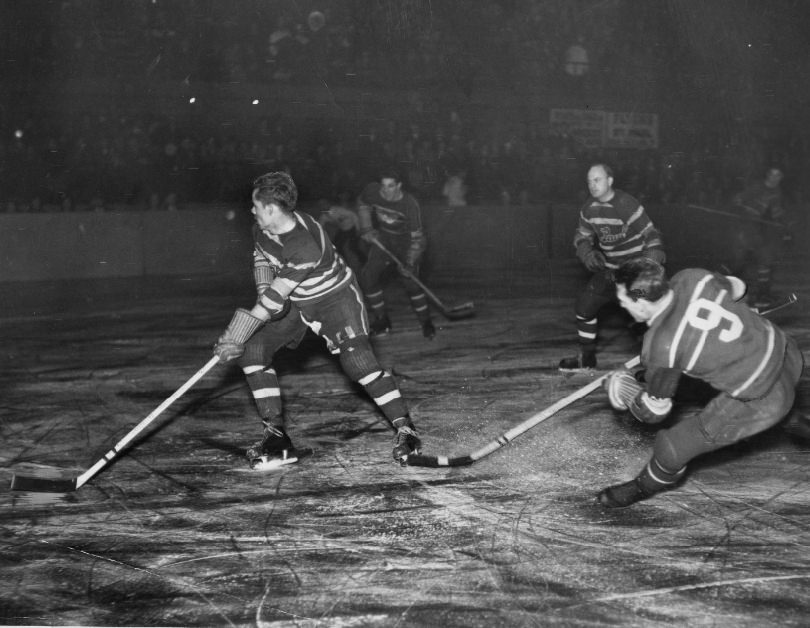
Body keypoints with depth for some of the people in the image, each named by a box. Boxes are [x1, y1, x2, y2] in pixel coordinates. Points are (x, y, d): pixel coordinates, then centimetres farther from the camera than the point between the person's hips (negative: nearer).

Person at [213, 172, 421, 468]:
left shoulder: (307, 245, -37)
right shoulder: (262, 230, -11)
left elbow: (277, 296, -36)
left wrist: (236, 335, -33)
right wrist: (263, 287, -7)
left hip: (335, 296, -7)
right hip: (294, 302, 8)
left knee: (356, 359, -25)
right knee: (253, 350, -8)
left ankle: (405, 430, -11)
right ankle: (276, 437, -2)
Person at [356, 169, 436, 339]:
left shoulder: (410, 204, -29)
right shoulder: (372, 191, -18)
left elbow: (417, 236, -24)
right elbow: (363, 205, 8)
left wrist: (410, 262, -31)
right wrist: (367, 228, -2)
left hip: (406, 240, -4)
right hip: (382, 239, 4)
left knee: (410, 279, -16)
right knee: (368, 276, -5)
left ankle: (426, 322, 3)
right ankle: (382, 320, 11)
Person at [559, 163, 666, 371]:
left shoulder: (627, 206, -21)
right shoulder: (589, 208, 0)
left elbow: (651, 235, -18)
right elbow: (582, 236, 13)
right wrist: (587, 253, -9)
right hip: (608, 270, 7)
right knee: (584, 307, 10)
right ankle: (586, 357, 27)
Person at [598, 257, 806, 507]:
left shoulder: (660, 346, -25)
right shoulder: (692, 278, -11)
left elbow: (653, 410, -10)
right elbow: (736, 288, 11)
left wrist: (624, 388, 9)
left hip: (759, 401, -6)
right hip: (784, 349, 6)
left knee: (674, 445, 8)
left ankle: (645, 487, 32)